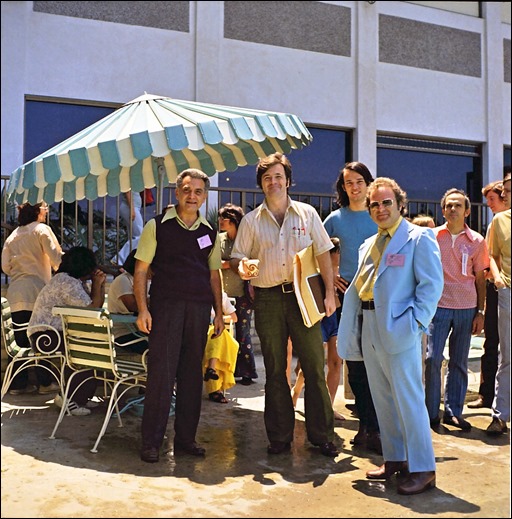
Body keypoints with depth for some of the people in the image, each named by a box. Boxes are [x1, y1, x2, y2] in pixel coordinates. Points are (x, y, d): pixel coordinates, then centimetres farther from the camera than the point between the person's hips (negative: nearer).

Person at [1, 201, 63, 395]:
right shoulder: (42, 229, -1)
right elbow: (56, 258, -9)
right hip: (36, 291, -5)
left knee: (21, 340, 9)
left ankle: (18, 383, 12)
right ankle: (45, 382, 6)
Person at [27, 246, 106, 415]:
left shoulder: (75, 282, 14)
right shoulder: (67, 283, -19)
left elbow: (97, 306, 10)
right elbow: (93, 310, -21)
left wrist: (100, 284, 1)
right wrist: (96, 285, -10)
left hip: (58, 333, 10)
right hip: (44, 335, -10)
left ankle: (80, 396, 5)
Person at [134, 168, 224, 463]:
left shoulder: (210, 232, 13)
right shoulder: (158, 226, 2)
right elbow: (141, 270, 0)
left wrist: (219, 313, 11)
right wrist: (143, 310, -9)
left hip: (200, 308, 4)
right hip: (166, 306, -4)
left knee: (192, 373, 9)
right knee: (161, 372, -5)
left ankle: (186, 439, 20)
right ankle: (151, 442, 6)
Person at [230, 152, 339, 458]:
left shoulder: (307, 213, 7)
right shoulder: (251, 220, 8)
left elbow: (323, 253, 7)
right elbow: (238, 256, 10)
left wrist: (330, 292, 0)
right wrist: (242, 266, -15)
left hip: (303, 295, -1)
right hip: (268, 300, 1)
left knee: (314, 366, -2)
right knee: (275, 370, 7)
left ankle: (322, 435, 12)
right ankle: (280, 437, 18)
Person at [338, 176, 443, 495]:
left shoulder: (419, 237, -4)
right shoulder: (369, 245, 18)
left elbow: (432, 284, -10)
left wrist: (417, 322, -17)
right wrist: (354, 327, 8)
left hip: (398, 329, -7)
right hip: (369, 329, 8)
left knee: (408, 399, -5)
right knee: (382, 398, 13)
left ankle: (423, 469, 6)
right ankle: (395, 459, 26)